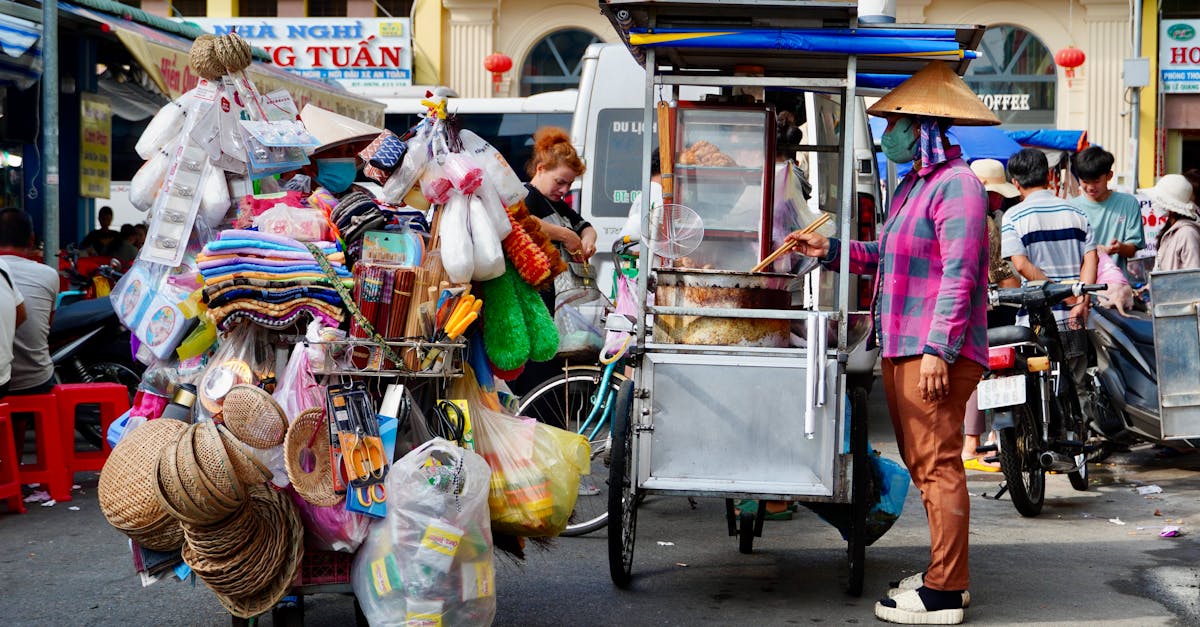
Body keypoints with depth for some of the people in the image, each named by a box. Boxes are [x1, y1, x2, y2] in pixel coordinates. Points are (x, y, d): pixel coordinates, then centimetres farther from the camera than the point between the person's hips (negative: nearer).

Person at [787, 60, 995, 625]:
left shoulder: (956, 184, -11)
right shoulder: (910, 186, 20)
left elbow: (958, 274, -18)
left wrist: (938, 348, -23)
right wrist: (831, 250, 16)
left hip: (936, 352, -10)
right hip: (900, 347, 10)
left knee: (937, 464, -7)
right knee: (922, 464, 14)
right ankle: (945, 573, 23)